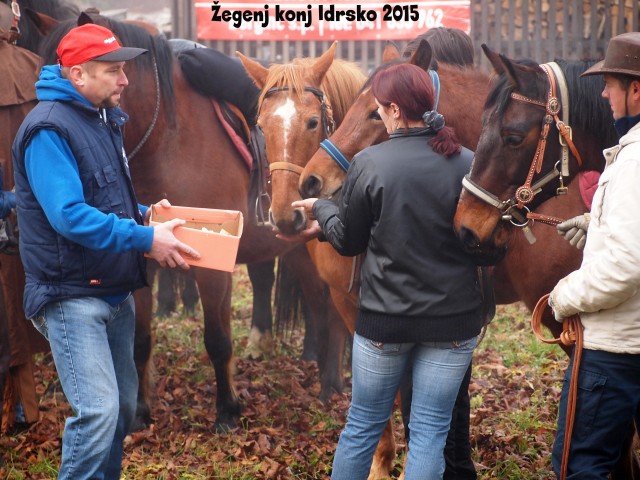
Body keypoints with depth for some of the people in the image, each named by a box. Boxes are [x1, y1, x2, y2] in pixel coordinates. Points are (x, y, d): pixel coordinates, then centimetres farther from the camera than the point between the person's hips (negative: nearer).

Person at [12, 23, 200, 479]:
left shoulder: (105, 120, 11)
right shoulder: (49, 129, -18)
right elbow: (69, 216, -28)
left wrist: (143, 214, 5)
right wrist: (145, 238, -26)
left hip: (116, 291, 9)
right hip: (73, 296, -9)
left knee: (124, 405, 15)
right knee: (98, 410, -16)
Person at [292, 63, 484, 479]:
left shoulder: (369, 164, -12)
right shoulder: (467, 164, -6)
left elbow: (349, 241, -1)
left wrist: (322, 210, 18)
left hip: (385, 318, -1)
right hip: (454, 319, 1)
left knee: (363, 426, 14)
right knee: (430, 432, 7)